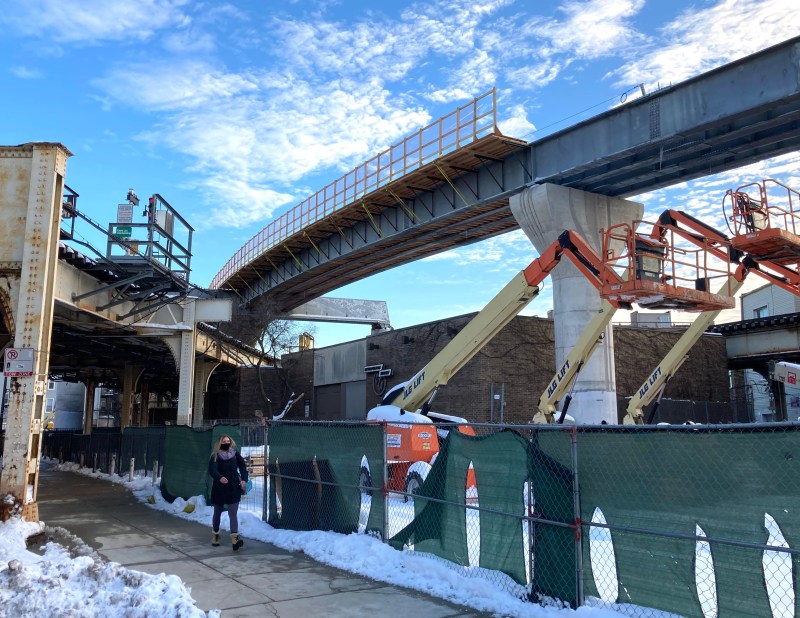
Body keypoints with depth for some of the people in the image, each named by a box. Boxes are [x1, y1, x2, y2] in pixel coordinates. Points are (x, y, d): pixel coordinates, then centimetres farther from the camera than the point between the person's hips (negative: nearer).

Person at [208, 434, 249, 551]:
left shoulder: (235, 455, 2)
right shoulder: (215, 457, -6)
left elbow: (243, 467, 10)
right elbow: (212, 470, -21)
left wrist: (244, 480, -4)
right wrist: (220, 477, -41)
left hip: (234, 489, 0)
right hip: (219, 489, 0)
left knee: (233, 515, -10)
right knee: (217, 514, 17)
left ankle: (234, 539, -18)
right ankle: (215, 535, 37)